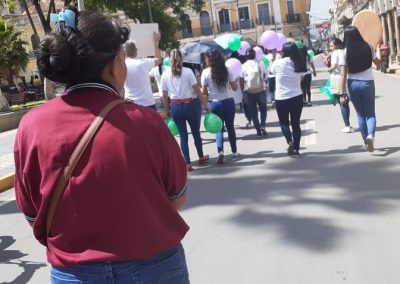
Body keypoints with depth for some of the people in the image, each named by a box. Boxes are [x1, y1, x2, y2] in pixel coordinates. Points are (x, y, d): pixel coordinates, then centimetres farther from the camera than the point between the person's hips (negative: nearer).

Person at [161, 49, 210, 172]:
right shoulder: (187, 71, -8)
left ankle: (187, 163, 10)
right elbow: (197, 90, -10)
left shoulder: (165, 74, 0)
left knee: (183, 135, 10)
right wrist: (205, 105, -2)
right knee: (196, 132, 17)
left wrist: (167, 110, 16)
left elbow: (164, 95, 4)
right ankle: (201, 157, 35)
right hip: (190, 104, -2)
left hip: (175, 106, 2)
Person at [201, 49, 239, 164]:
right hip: (229, 102, 2)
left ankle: (220, 151, -12)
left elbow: (204, 92, -7)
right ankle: (234, 151, 28)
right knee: (230, 127, 17)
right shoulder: (226, 70, -2)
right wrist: (231, 81, 21)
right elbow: (235, 88, 3)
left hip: (215, 103, -2)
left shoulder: (206, 72, -9)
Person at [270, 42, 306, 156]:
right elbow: (300, 79, 9)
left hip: (281, 98, -3)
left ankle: (290, 141, -11)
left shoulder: (278, 62, -10)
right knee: (296, 123, 12)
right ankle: (296, 148, 15)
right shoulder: (299, 64, -1)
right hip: (297, 97, 3)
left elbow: (271, 70, 11)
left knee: (284, 122, 14)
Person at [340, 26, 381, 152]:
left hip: (353, 84, 0)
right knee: (370, 113, 9)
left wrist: (342, 93, -8)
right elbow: (378, 63, 13)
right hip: (367, 83, 0)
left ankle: (366, 142, 18)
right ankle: (370, 135, -18)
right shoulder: (368, 47, -5)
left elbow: (343, 74, -11)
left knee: (360, 114, 15)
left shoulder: (346, 51, -9)